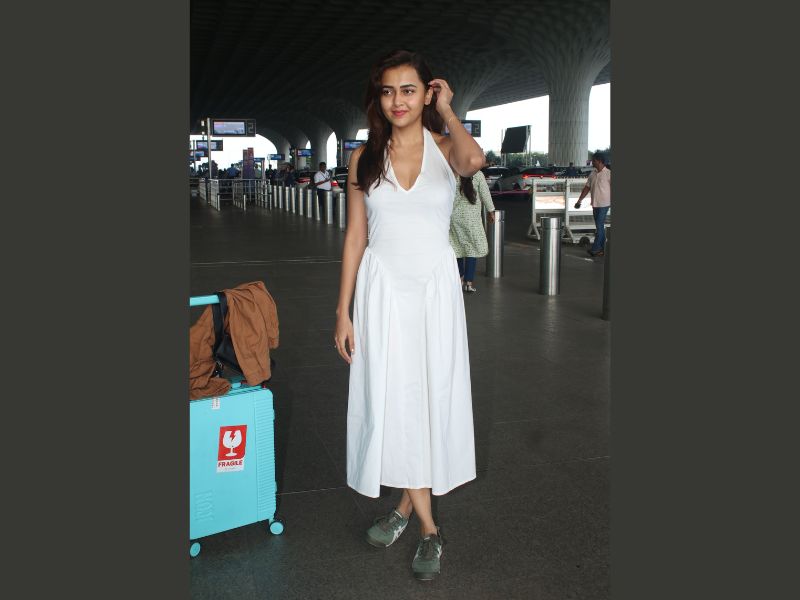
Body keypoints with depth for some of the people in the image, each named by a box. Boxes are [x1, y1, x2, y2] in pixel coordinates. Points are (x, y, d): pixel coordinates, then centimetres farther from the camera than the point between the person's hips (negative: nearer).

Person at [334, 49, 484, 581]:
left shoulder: (445, 148, -1)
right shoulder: (365, 158, 4)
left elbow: (474, 161, -28)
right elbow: (355, 237, 6)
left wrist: (446, 111, -10)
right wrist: (344, 311, 3)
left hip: (435, 285, -1)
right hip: (382, 288, 1)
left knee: (429, 394, 7)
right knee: (394, 399, 2)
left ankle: (407, 505, 30)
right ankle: (428, 527, 17)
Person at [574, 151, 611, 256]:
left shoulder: (608, 173, -9)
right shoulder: (592, 174, 10)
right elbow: (587, 188, 14)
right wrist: (579, 200, 10)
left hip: (604, 203, -7)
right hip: (595, 203, 7)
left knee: (599, 226, -9)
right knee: (600, 226, 11)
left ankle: (595, 248, -7)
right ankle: (602, 249, 16)